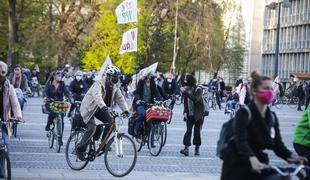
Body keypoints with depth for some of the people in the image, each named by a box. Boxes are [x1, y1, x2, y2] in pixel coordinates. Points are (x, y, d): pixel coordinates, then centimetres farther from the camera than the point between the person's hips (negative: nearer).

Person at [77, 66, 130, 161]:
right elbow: (97, 96, -41)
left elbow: (120, 98, -7)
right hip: (89, 108, -7)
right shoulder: (98, 83, -24)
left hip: (99, 109, 7)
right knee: (92, 127, -24)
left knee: (110, 121, -15)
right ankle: (80, 149, -9)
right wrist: (104, 107, -57)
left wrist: (126, 110, -24)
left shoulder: (115, 87, -2)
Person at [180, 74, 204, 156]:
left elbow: (195, 99, -28)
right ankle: (186, 148, -16)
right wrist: (185, 112, 2)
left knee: (197, 132, 1)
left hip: (198, 115, -4)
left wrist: (186, 92, -29)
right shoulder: (186, 89, 8)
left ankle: (197, 149, 13)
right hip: (189, 115, 4)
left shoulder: (198, 90, -9)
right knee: (188, 131, -8)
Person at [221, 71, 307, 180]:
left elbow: (278, 145, 2)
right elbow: (240, 141, -27)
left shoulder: (272, 117, 5)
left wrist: (292, 157, -19)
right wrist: (252, 159, -45)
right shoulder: (244, 113, -13)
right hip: (237, 168, -5)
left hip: (259, 168, 5)